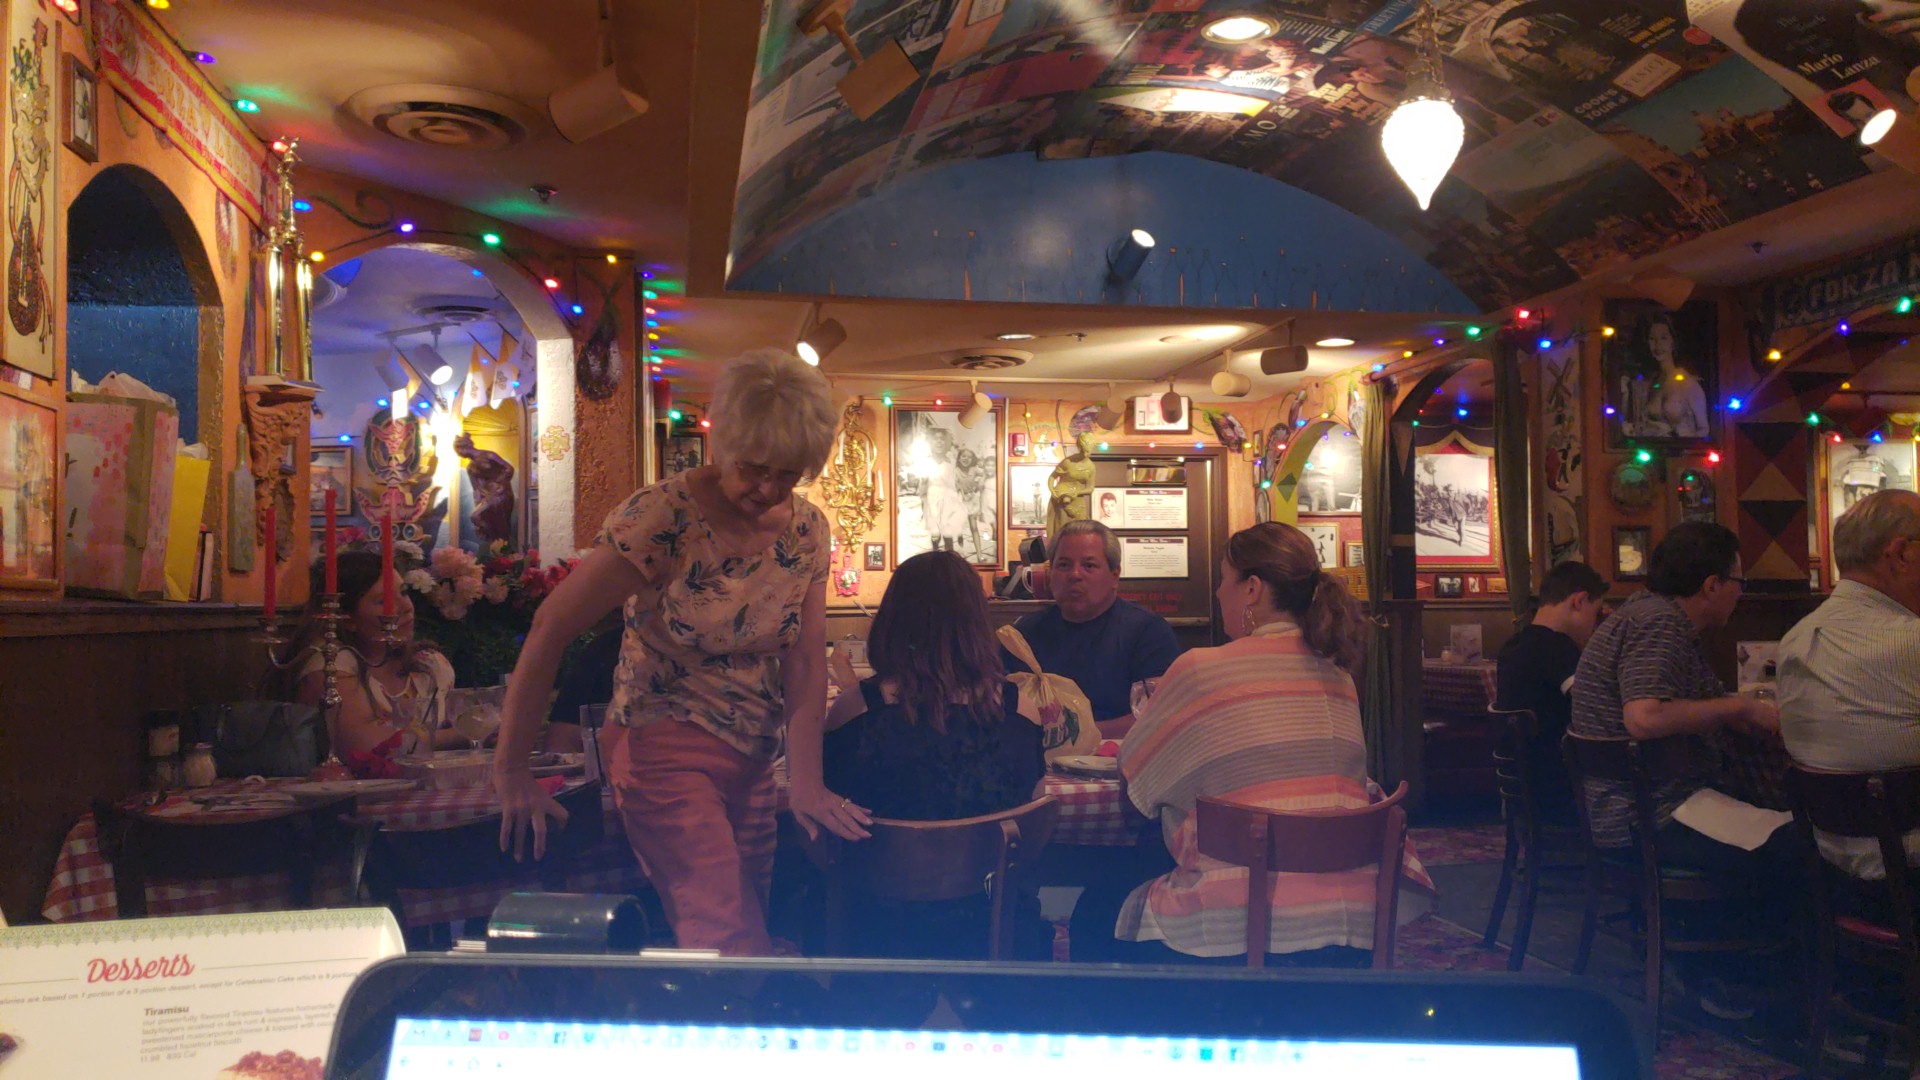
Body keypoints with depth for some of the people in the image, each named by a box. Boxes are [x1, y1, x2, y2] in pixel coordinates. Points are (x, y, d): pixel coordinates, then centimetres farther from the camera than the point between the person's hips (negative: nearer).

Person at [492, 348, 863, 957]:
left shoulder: (806, 529, -1)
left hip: (753, 762, 6)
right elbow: (549, 631, -16)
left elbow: (805, 660, -2)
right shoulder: (661, 518, -18)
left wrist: (806, 781, -11)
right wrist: (511, 771, -14)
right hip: (664, 753, -6)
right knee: (730, 943, -16)